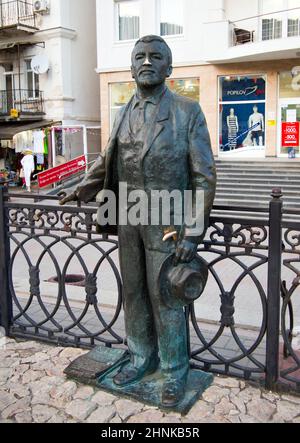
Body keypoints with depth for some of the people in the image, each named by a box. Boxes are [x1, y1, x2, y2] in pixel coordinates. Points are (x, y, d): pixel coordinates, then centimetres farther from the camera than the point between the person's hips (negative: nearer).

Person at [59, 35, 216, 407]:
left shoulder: (188, 112, -4)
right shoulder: (123, 114, 10)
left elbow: (204, 177, -8)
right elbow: (107, 160, 24)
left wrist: (192, 234, -14)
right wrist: (83, 191, 10)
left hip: (166, 223, -5)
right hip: (128, 221, 5)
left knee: (164, 298, 3)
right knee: (134, 293, 15)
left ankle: (175, 371, 24)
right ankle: (142, 357, 35)